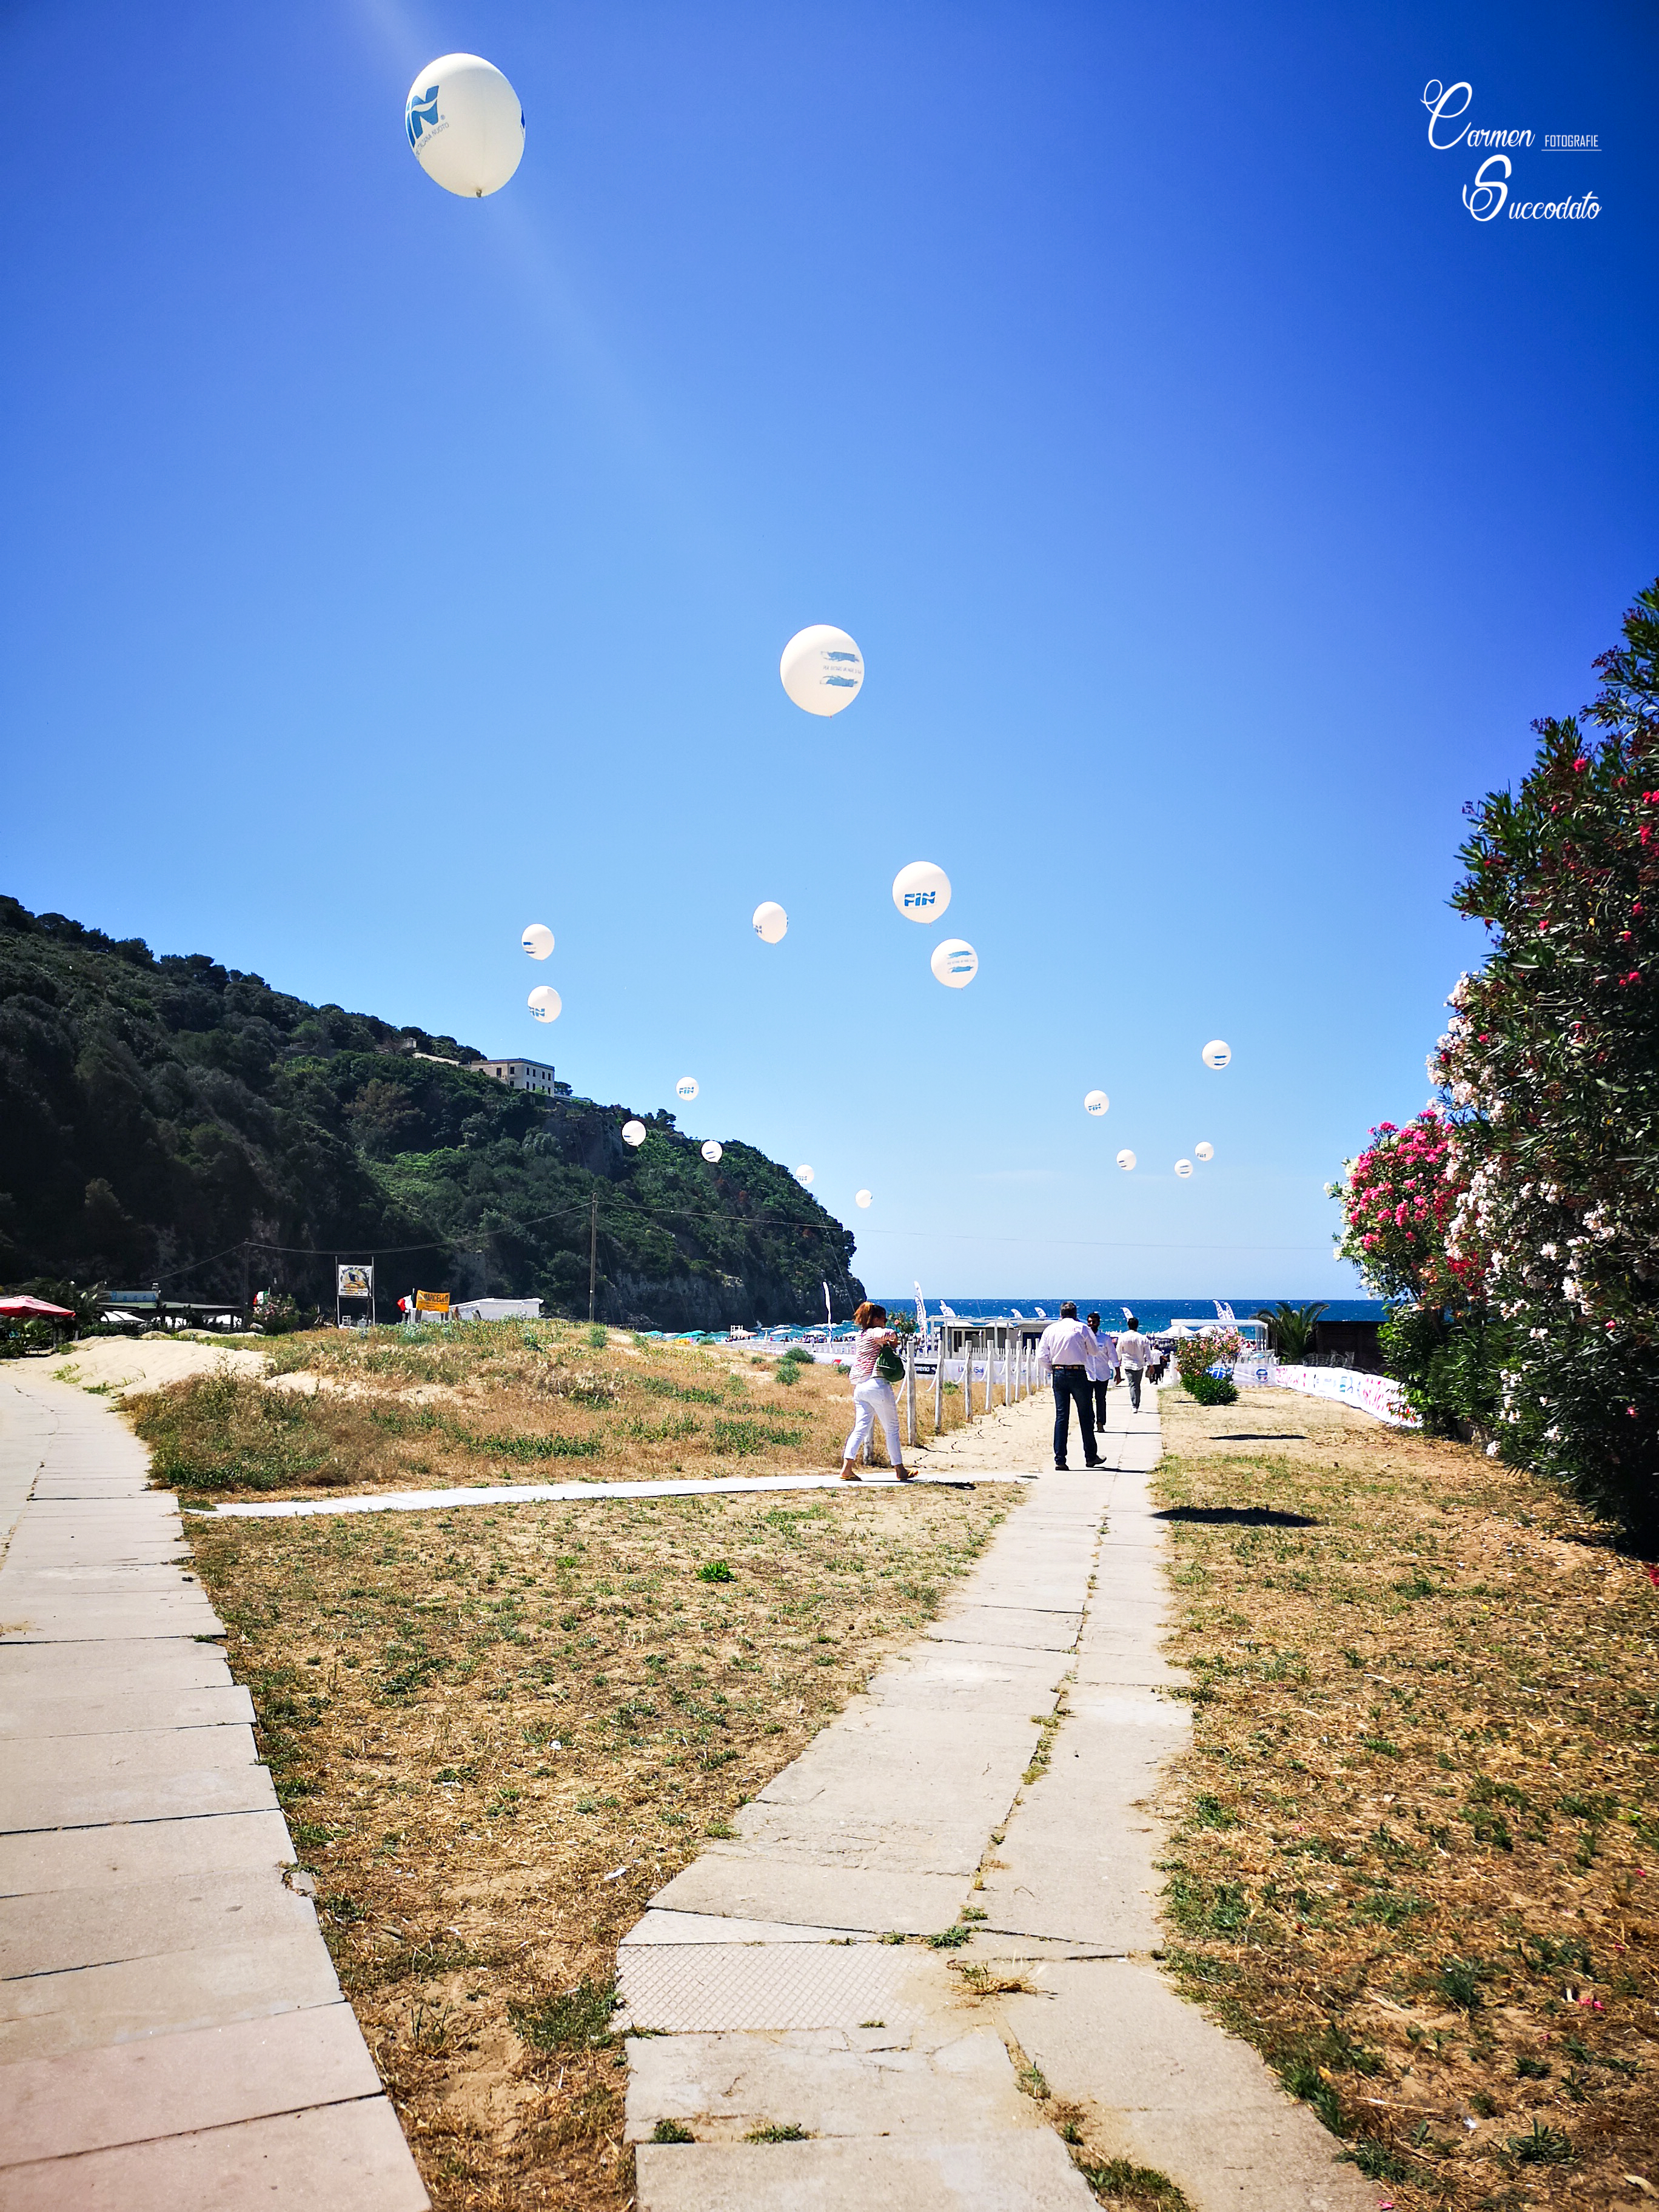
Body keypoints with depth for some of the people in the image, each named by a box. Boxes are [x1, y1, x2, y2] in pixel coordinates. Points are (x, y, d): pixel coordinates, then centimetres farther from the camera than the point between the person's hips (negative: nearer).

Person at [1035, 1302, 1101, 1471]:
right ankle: (1090, 1457, 17)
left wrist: (1052, 1371, 13)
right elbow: (1095, 1349, 6)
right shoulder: (1081, 1328, -3)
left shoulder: (1050, 1329, 5)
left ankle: (1060, 1460, 1)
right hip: (1078, 1373, -3)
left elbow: (1042, 1357, 0)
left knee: (1061, 1417, 5)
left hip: (1058, 1374, 3)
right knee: (1085, 1416, 9)